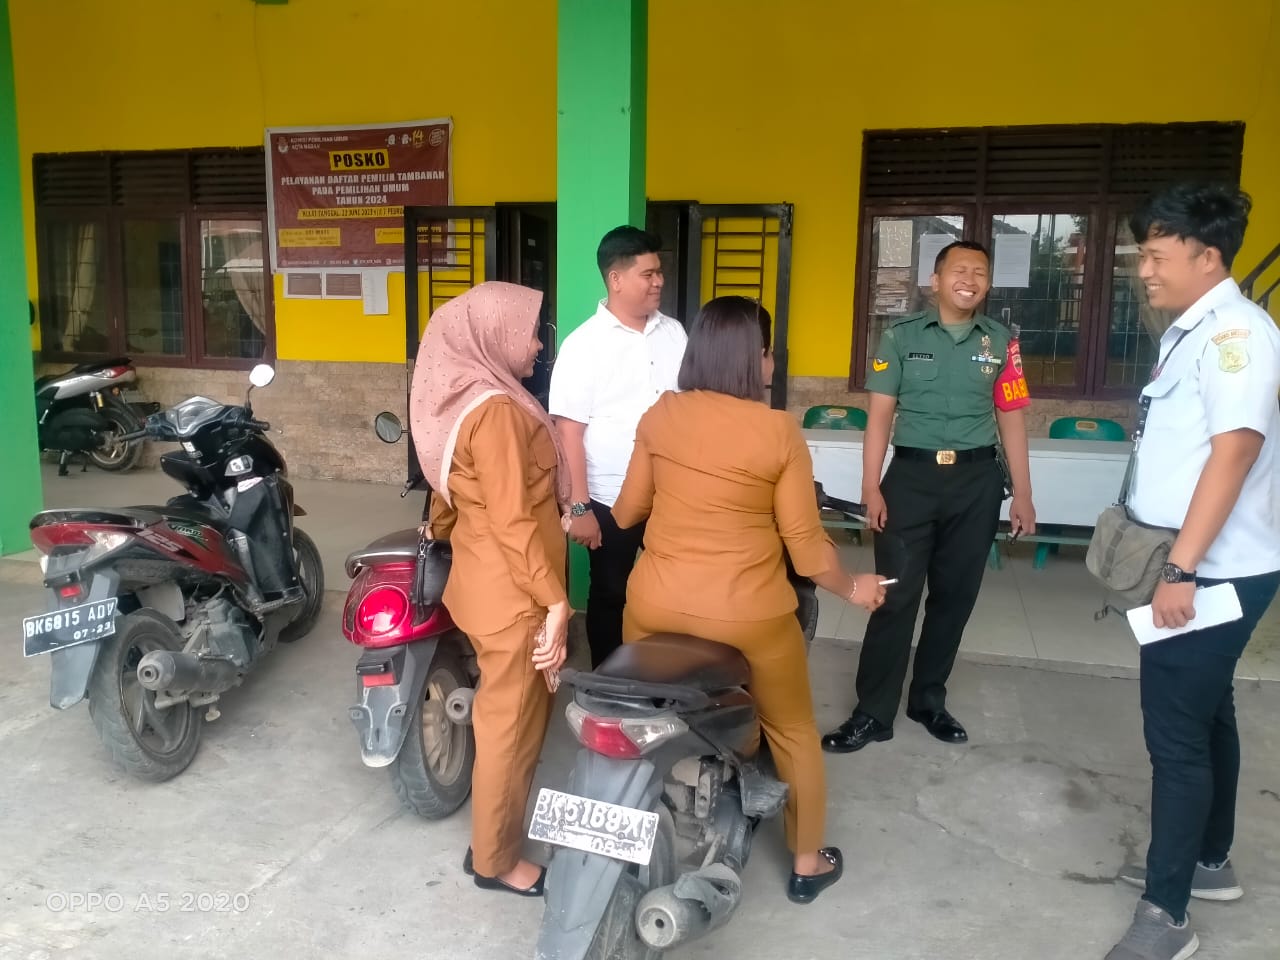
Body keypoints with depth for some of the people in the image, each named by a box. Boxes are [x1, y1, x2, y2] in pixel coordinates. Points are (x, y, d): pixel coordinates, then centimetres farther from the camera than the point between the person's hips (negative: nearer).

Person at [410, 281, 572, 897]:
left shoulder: (460, 396, 8)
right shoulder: (497, 409, -22)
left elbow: (449, 488, 20)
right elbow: (513, 520, -25)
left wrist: (440, 531, 38)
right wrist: (556, 600, -23)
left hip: (484, 582, 10)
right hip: (513, 593, -10)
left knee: (507, 714, 22)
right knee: (512, 724, 4)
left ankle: (496, 833, 38)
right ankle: (495, 860, 21)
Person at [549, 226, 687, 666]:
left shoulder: (674, 332, 4)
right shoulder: (583, 344, -10)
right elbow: (569, 432, -12)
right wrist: (578, 507, -15)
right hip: (611, 499, -4)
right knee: (610, 596, 12)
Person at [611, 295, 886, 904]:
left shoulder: (661, 415, -2)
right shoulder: (779, 431, -11)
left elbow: (626, 513, 9)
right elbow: (806, 546, -8)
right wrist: (853, 588, 11)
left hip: (657, 601, 3)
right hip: (747, 612, -2)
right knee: (792, 732, 22)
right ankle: (808, 863, 37)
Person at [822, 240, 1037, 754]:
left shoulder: (1000, 342, 5)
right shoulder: (902, 336, -1)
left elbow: (1011, 419, 7)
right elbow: (880, 414, -2)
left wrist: (1023, 495, 5)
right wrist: (871, 487, -8)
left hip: (976, 480, 2)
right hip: (912, 474, -2)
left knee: (955, 596, 12)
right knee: (895, 595, -1)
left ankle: (929, 699, 29)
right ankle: (873, 712, 10)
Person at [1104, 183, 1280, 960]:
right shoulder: (1193, 332, 12)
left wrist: (1180, 569, -27)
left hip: (1214, 573, -10)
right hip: (1193, 567, 10)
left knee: (1176, 732, -3)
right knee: (1204, 716, 20)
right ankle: (1209, 862, 36)